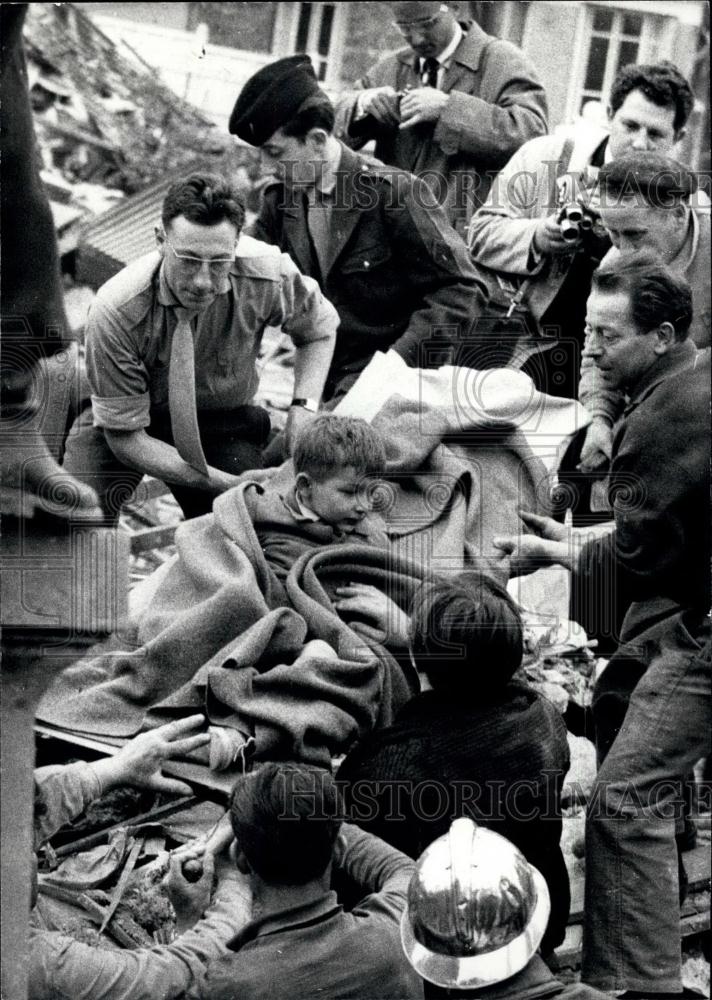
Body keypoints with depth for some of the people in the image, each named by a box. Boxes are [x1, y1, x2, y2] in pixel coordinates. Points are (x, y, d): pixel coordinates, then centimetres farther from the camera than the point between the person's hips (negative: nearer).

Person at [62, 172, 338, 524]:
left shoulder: (267, 275, -25)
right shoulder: (116, 310, -32)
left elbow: (320, 326, 0)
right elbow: (127, 438, -25)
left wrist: (303, 406, -17)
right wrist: (228, 483, -32)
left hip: (221, 423, 2)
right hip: (119, 425, -2)